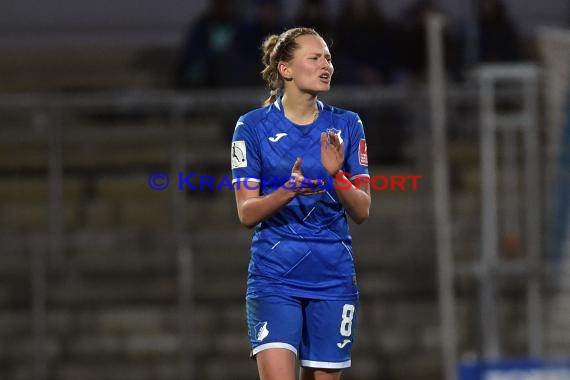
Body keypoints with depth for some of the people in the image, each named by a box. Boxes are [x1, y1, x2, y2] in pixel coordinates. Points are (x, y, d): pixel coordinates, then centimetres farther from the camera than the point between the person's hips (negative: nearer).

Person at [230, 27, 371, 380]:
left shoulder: (347, 125, 5)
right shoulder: (253, 126, -2)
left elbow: (362, 211, 3)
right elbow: (247, 213, -4)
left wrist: (336, 175, -16)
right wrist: (289, 190, -23)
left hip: (334, 277, 3)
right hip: (274, 275, -3)